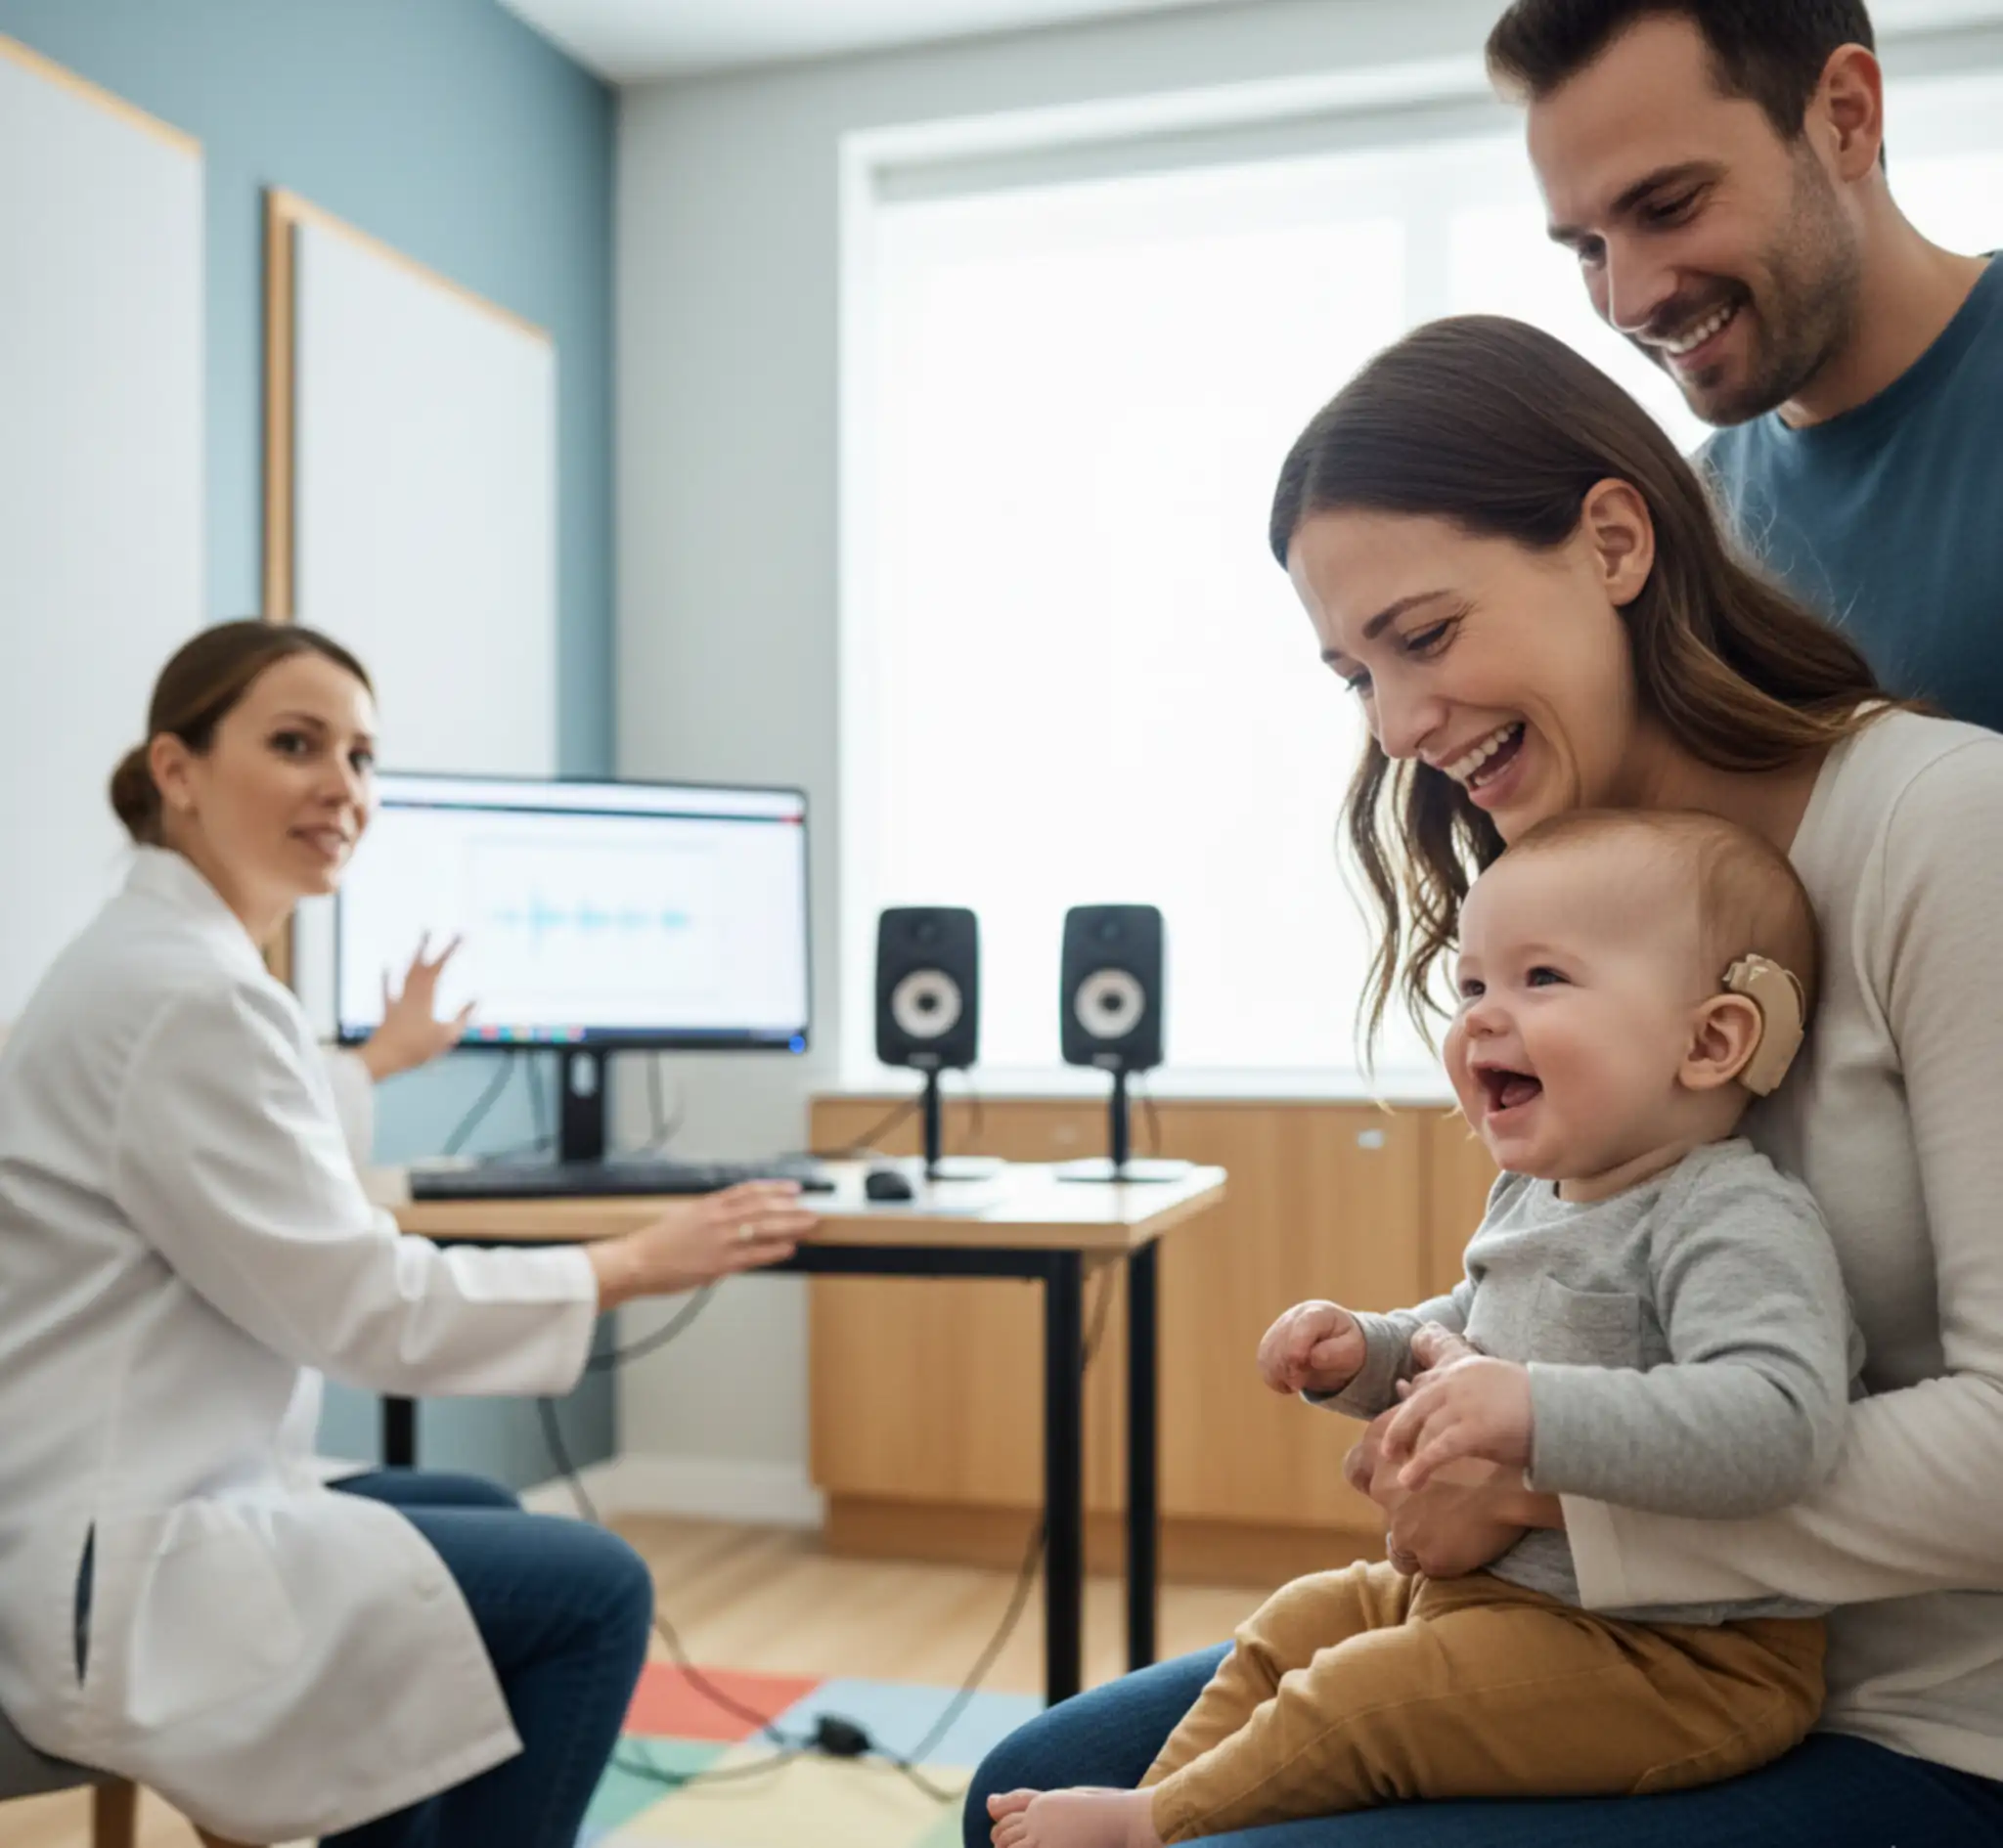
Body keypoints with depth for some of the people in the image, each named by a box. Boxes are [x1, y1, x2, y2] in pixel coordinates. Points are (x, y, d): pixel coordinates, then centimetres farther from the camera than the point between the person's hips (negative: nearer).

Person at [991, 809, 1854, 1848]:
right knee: (1296, 1625, 17)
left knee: (1354, 1700, -14)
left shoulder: (1737, 1223, -24)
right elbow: (1464, 1339, 24)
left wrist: (1539, 1413, -46)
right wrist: (1361, 1355, 3)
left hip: (1683, 1658, -10)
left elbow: (1780, 1423, -39)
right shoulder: (1532, 1196, 7)